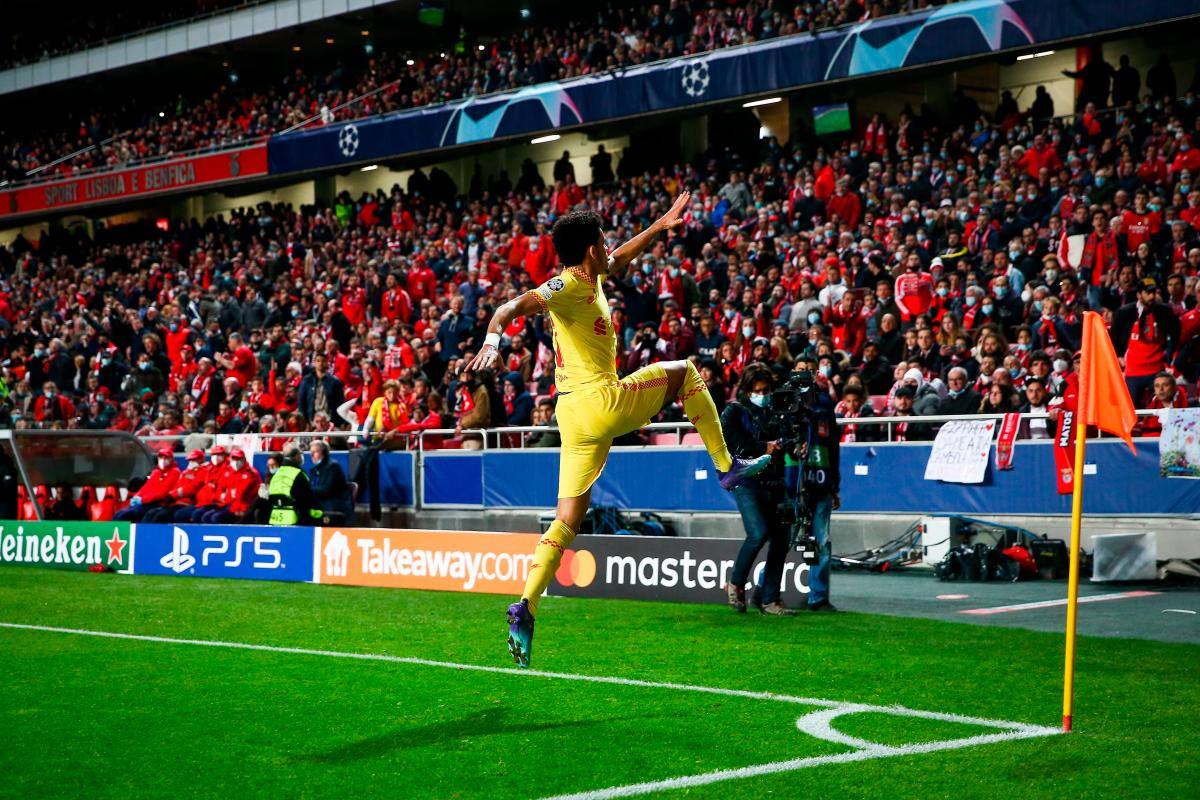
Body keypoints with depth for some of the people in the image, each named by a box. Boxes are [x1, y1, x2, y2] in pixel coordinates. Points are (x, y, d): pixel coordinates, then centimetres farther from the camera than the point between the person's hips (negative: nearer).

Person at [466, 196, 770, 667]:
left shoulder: (590, 279, 17)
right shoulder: (568, 288, -10)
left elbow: (620, 260, 37)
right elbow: (512, 307, -25)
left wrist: (659, 227, 37)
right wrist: (493, 339, -43)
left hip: (574, 415, 9)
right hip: (602, 400, -9)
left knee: (566, 522, 6)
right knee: (683, 370, 12)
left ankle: (526, 609, -4)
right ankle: (727, 467, 13)